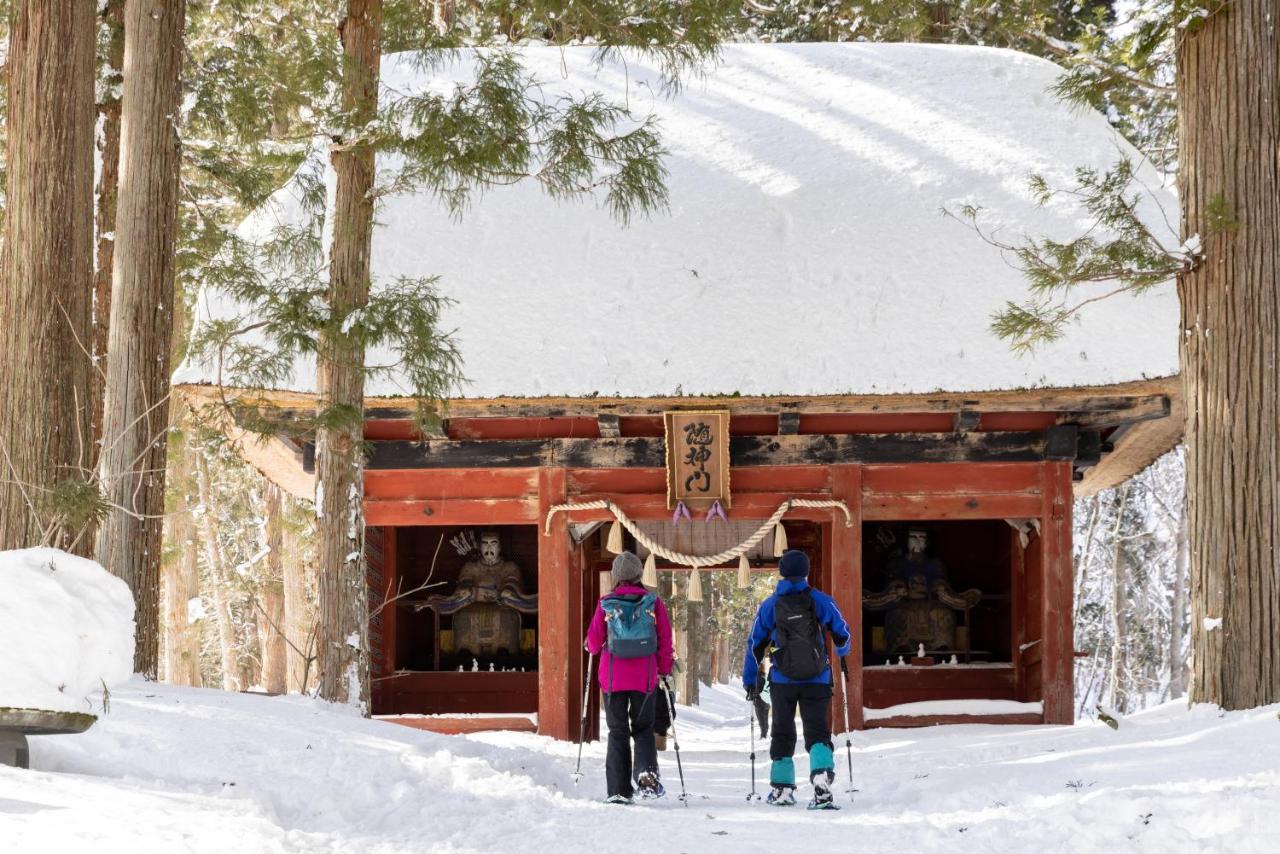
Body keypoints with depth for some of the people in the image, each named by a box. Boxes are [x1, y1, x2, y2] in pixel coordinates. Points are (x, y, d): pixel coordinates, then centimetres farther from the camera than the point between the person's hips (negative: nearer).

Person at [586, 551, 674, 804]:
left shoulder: (606, 604, -4)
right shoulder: (653, 603, -2)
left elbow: (594, 641, 3)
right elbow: (665, 640, 1)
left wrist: (591, 647, 27)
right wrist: (665, 670, 14)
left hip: (613, 678, 0)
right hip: (645, 678, 0)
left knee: (618, 732, 8)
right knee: (643, 729, 15)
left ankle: (619, 791, 2)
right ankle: (646, 773, -12)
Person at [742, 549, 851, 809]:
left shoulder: (769, 605, 1)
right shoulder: (820, 600, -1)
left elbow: (755, 645, 5)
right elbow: (843, 634, 9)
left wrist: (751, 680, 14)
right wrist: (842, 652, 33)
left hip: (782, 681, 1)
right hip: (817, 680, -1)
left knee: (783, 733, 16)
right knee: (817, 731, 0)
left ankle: (782, 788, 18)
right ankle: (822, 776, -26)